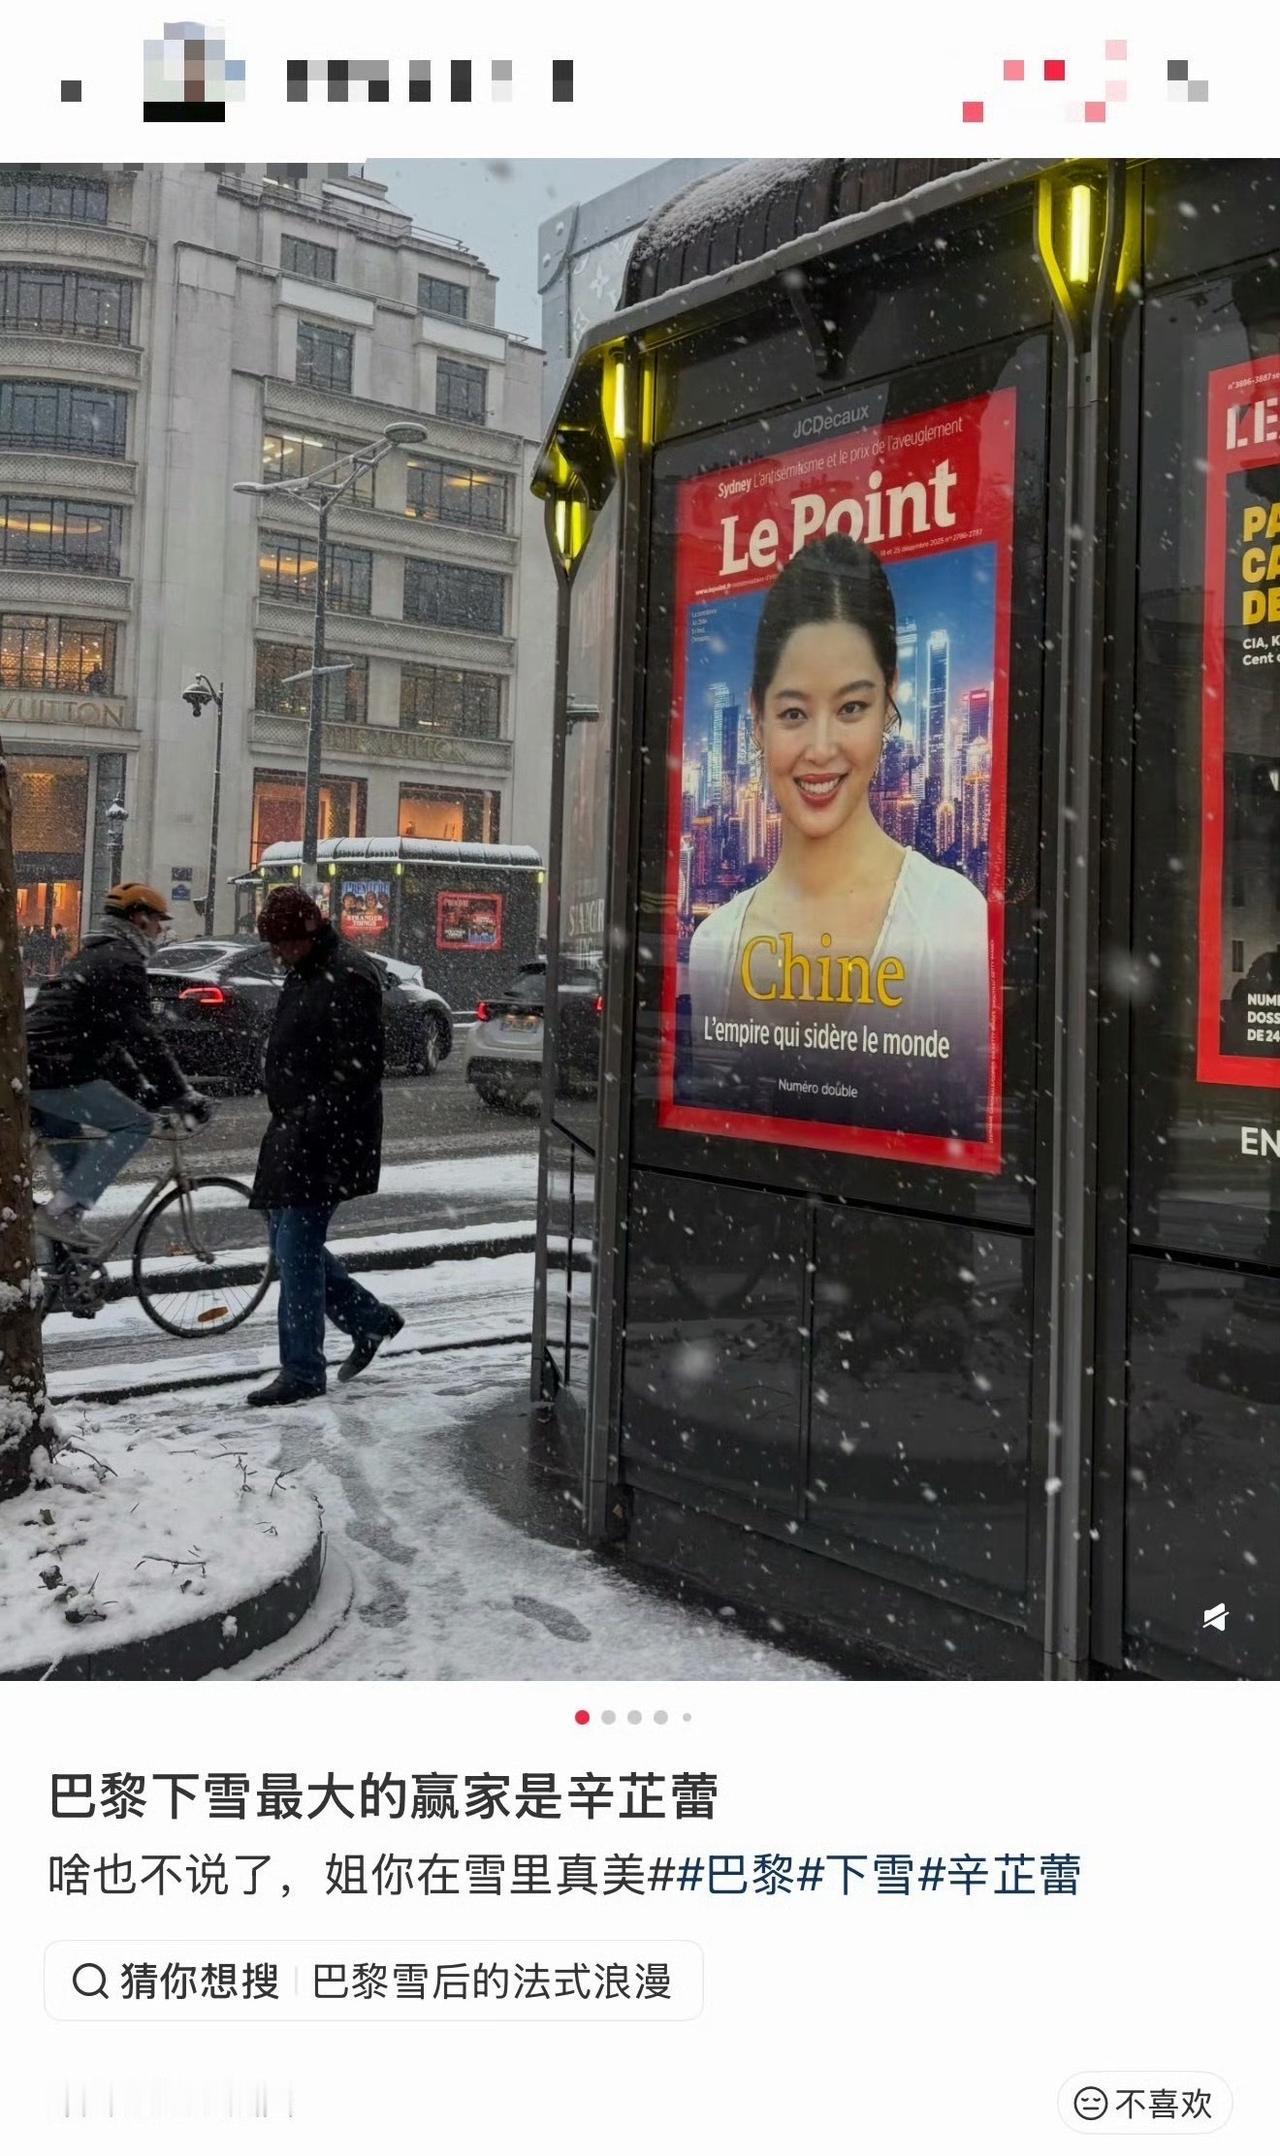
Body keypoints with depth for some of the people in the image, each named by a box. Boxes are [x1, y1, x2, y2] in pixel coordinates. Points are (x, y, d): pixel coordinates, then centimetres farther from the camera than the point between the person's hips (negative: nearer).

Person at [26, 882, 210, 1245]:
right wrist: (184, 1096, -10)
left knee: (74, 1157, 22)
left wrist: (139, 1084, 25)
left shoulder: (93, 956, 25)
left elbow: (108, 1033, 29)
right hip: (55, 1073, -10)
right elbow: (143, 1038, -14)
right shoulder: (124, 962, -8)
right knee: (136, 1124, -6)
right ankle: (61, 1210, -11)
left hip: (29, 1069, 10)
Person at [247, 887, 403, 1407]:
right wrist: (287, 1125, 20)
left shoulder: (347, 978, -17)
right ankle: (370, 1319, 28)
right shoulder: (305, 974, 15)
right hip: (294, 1132, 10)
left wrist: (313, 1126, -25)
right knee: (290, 1242, 14)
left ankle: (302, 1371, 6)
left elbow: (356, 1070, -23)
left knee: (297, 1248, -5)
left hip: (325, 1140, -10)